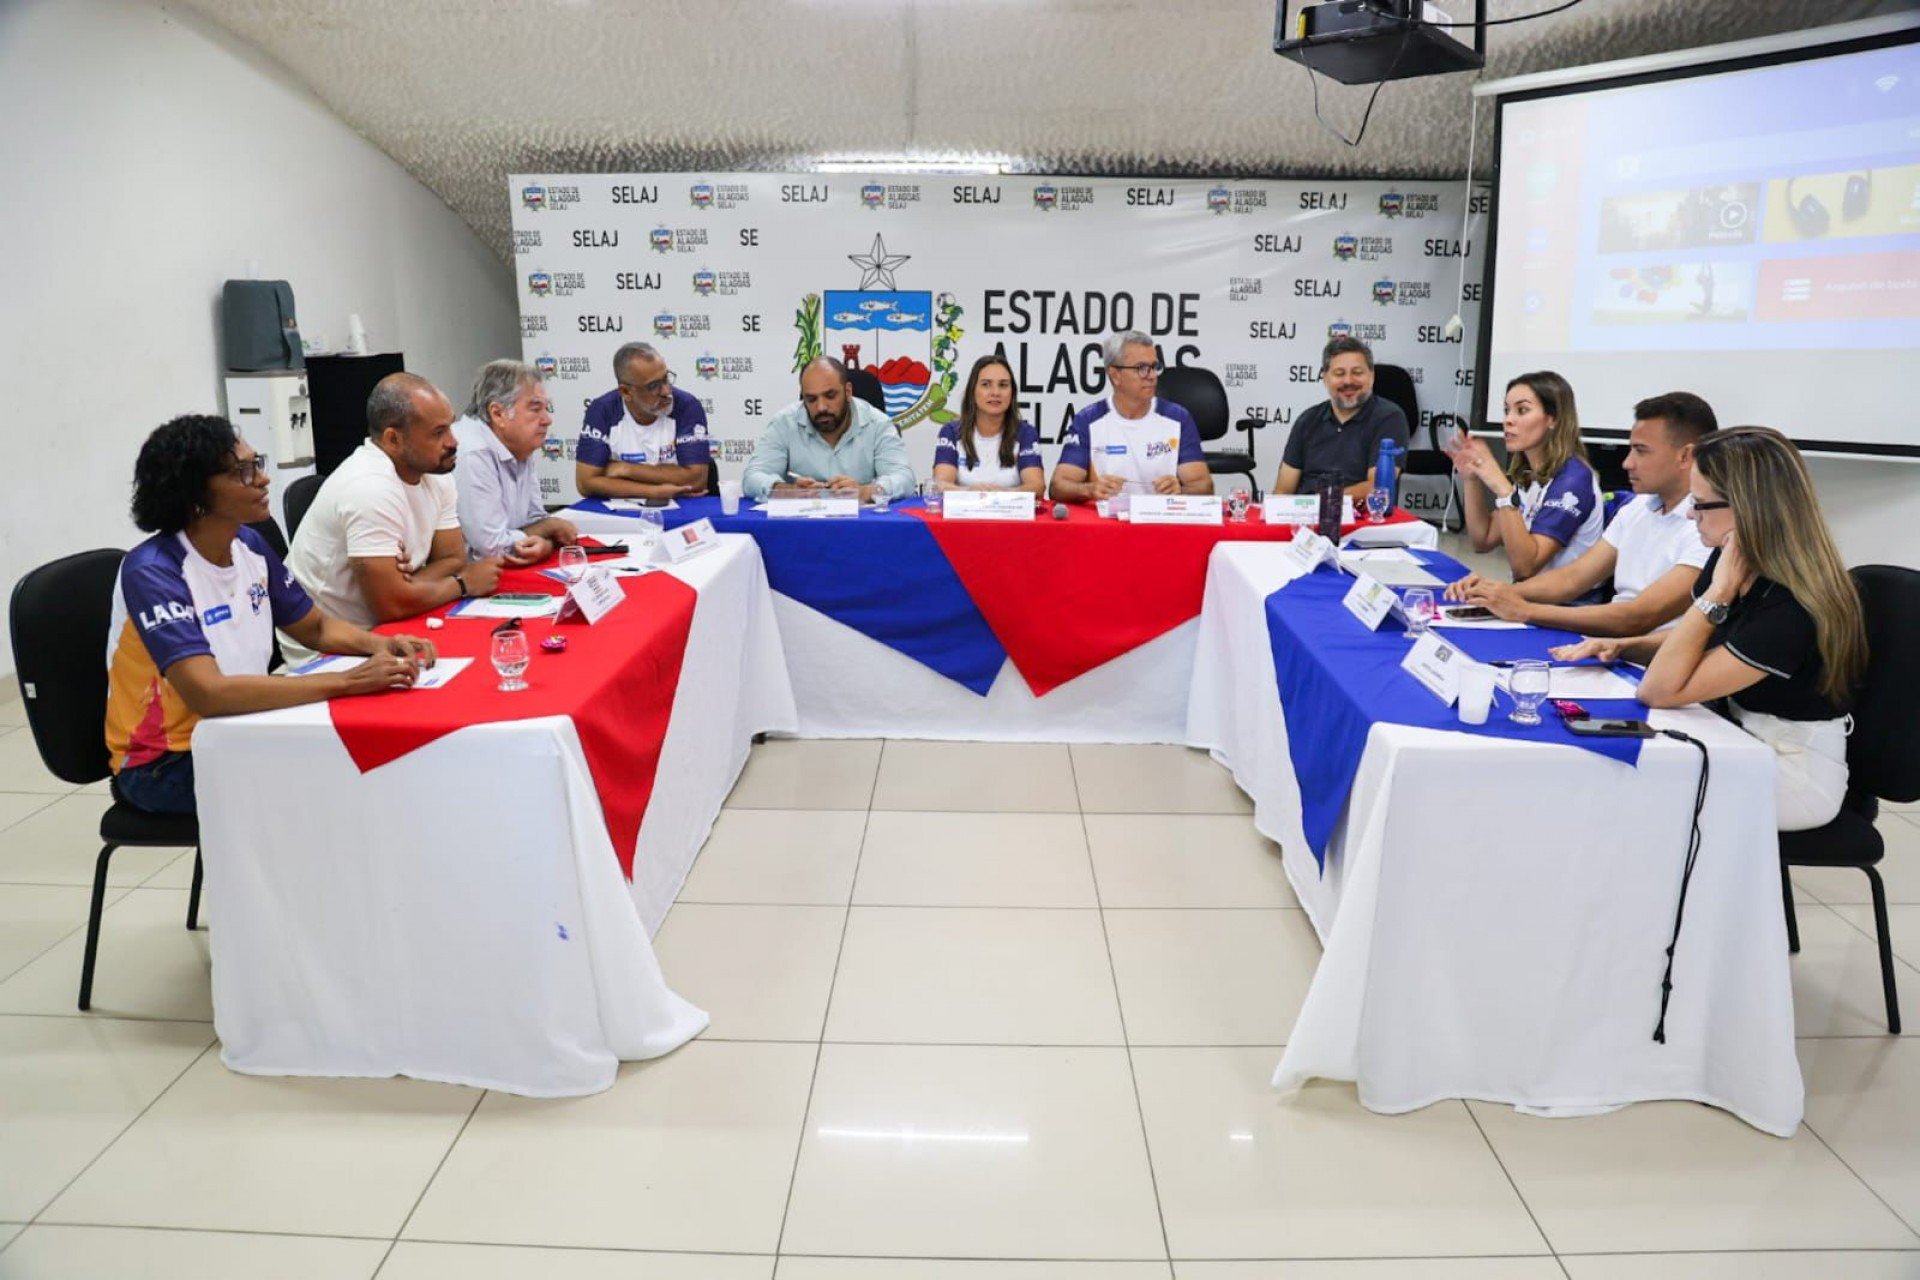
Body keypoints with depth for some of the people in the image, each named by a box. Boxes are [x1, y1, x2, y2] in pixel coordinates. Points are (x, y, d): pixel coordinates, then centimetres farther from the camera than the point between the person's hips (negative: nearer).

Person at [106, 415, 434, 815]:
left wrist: (381, 645, -12)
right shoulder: (153, 573, -23)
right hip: (163, 763, -6)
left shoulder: (250, 545, -1)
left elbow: (317, 627, 11)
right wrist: (348, 681, -37)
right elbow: (209, 693, -35)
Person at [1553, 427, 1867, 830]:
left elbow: (1660, 691, -27)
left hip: (1797, 771, -7)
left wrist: (1718, 592, -28)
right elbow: (1695, 644, 15)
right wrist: (1622, 647, -4)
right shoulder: (1728, 561, -5)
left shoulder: (1794, 609, -29)